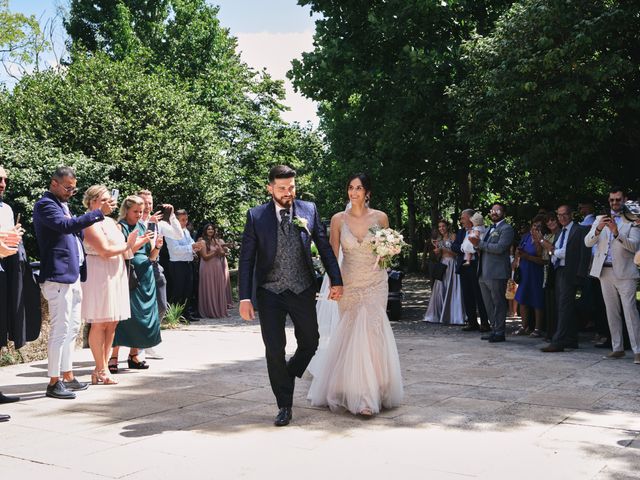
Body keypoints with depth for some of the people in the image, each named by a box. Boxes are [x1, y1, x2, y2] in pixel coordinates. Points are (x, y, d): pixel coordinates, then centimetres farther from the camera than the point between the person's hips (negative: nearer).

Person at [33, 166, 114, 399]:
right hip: (58, 276, -10)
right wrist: (99, 213, -27)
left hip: (73, 275, 10)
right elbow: (66, 225, -25)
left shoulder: (63, 204, 19)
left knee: (72, 328, 13)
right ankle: (54, 382, 1)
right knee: (60, 330, -6)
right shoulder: (45, 205, -9)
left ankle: (67, 376, 21)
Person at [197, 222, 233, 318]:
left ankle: (219, 310, 13)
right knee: (209, 290, -1)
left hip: (217, 268, 6)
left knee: (219, 289, 7)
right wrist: (216, 252, -11)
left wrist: (217, 243, -8)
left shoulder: (216, 241, 13)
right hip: (208, 268, -6)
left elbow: (223, 253, 3)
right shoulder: (203, 242, -5)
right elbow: (205, 257, -13)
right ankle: (210, 311, 5)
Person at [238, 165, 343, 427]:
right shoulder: (256, 216, -4)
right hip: (270, 293, -1)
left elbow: (324, 246, 5)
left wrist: (336, 280, 0)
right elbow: (246, 258, -4)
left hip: (303, 290, 2)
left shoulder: (309, 210, 1)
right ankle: (284, 405, 18)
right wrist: (245, 297, -9)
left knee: (310, 342, 12)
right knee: (274, 350, 3)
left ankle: (288, 374, 42)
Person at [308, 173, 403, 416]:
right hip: (349, 284, 1)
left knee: (371, 333, -6)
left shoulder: (380, 217, -1)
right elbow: (332, 255, 2)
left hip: (375, 283, -1)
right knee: (350, 335, 6)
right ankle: (352, 392, 22)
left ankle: (372, 392, 5)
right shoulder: (338, 219, -1)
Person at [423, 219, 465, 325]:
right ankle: (438, 315, 8)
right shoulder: (439, 239, 17)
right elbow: (438, 255, 15)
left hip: (451, 264, -6)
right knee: (440, 290, 3)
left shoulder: (453, 236, -2)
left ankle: (451, 317, -1)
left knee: (451, 290, -6)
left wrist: (443, 249, -14)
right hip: (442, 264, 6)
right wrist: (436, 247, -3)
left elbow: (456, 252, -8)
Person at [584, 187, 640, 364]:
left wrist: (617, 233, -25)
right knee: (612, 312, 7)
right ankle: (617, 348, 14)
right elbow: (588, 242, 3)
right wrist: (598, 229, -15)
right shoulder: (600, 219, 14)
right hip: (605, 271, 4)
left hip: (624, 272, -4)